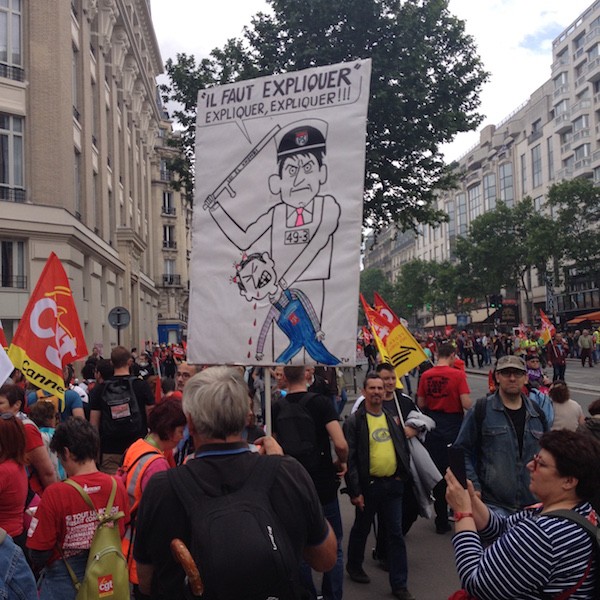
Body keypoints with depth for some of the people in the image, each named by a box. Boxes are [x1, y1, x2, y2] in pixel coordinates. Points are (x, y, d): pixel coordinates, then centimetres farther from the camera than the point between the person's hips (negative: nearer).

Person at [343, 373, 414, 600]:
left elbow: (403, 447, 15)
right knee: (361, 529, 15)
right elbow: (350, 459, -12)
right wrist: (355, 491, -15)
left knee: (396, 533, 6)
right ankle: (354, 566, 39)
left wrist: (404, 475, 7)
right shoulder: (354, 421, -10)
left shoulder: (392, 417, 6)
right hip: (369, 485, -4)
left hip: (393, 483, 4)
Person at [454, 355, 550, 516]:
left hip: (534, 503, 4)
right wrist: (473, 488, -10)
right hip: (493, 504, -4)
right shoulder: (481, 410, -4)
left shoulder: (537, 414, 10)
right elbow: (462, 451, -3)